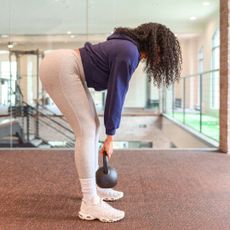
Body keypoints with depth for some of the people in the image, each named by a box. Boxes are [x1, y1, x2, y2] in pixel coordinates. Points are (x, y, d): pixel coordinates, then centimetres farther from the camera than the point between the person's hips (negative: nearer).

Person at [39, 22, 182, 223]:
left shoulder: (129, 48, 13)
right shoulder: (130, 53, -17)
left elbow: (116, 92, 14)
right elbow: (116, 94, -15)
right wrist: (110, 138, -7)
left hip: (63, 68, 11)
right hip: (59, 69, -11)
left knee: (93, 126, 11)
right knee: (87, 131, -13)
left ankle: (93, 186, 21)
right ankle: (90, 203, -11)